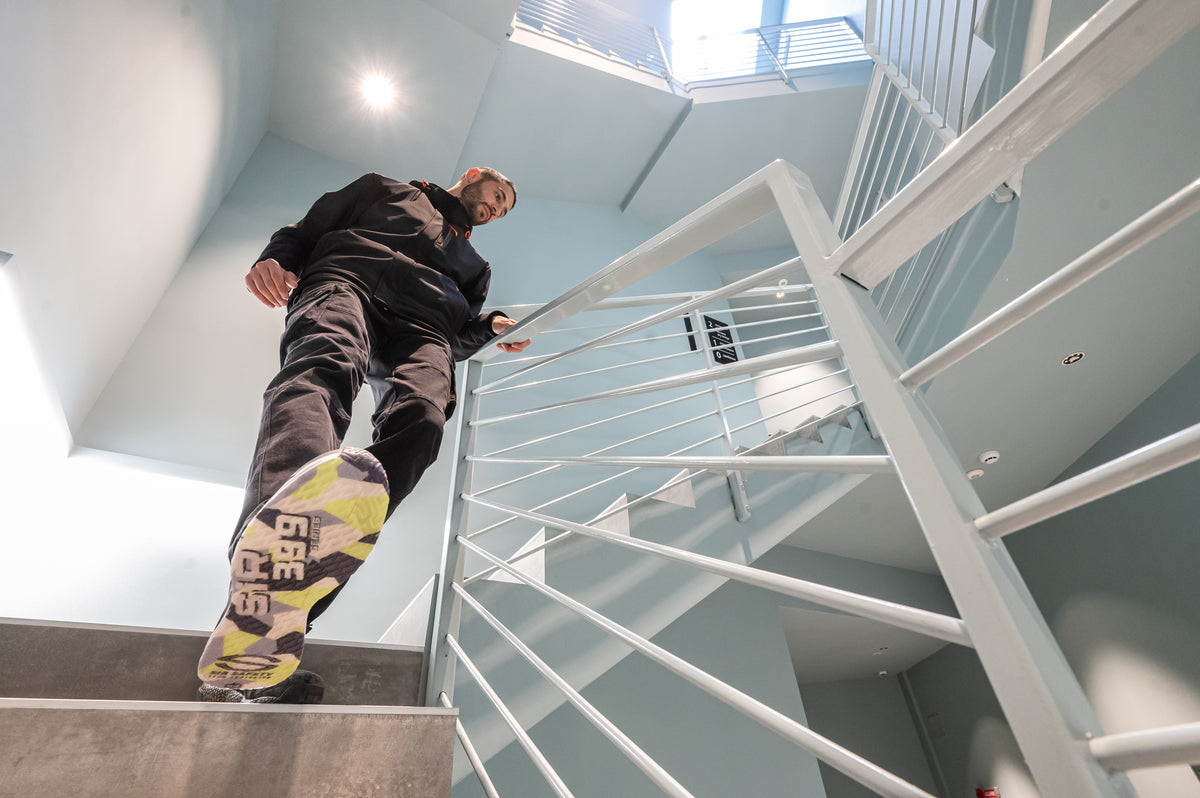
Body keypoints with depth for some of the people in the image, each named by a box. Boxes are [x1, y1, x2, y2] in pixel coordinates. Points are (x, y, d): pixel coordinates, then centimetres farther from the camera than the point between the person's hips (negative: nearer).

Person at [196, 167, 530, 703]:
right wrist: (274, 259, 2)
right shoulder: (387, 190, 34)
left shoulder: (475, 266, 40)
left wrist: (491, 328, 8)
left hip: (421, 329, 1)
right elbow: (306, 231, 24)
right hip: (348, 282, 0)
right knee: (323, 370, -38)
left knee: (420, 422, -35)